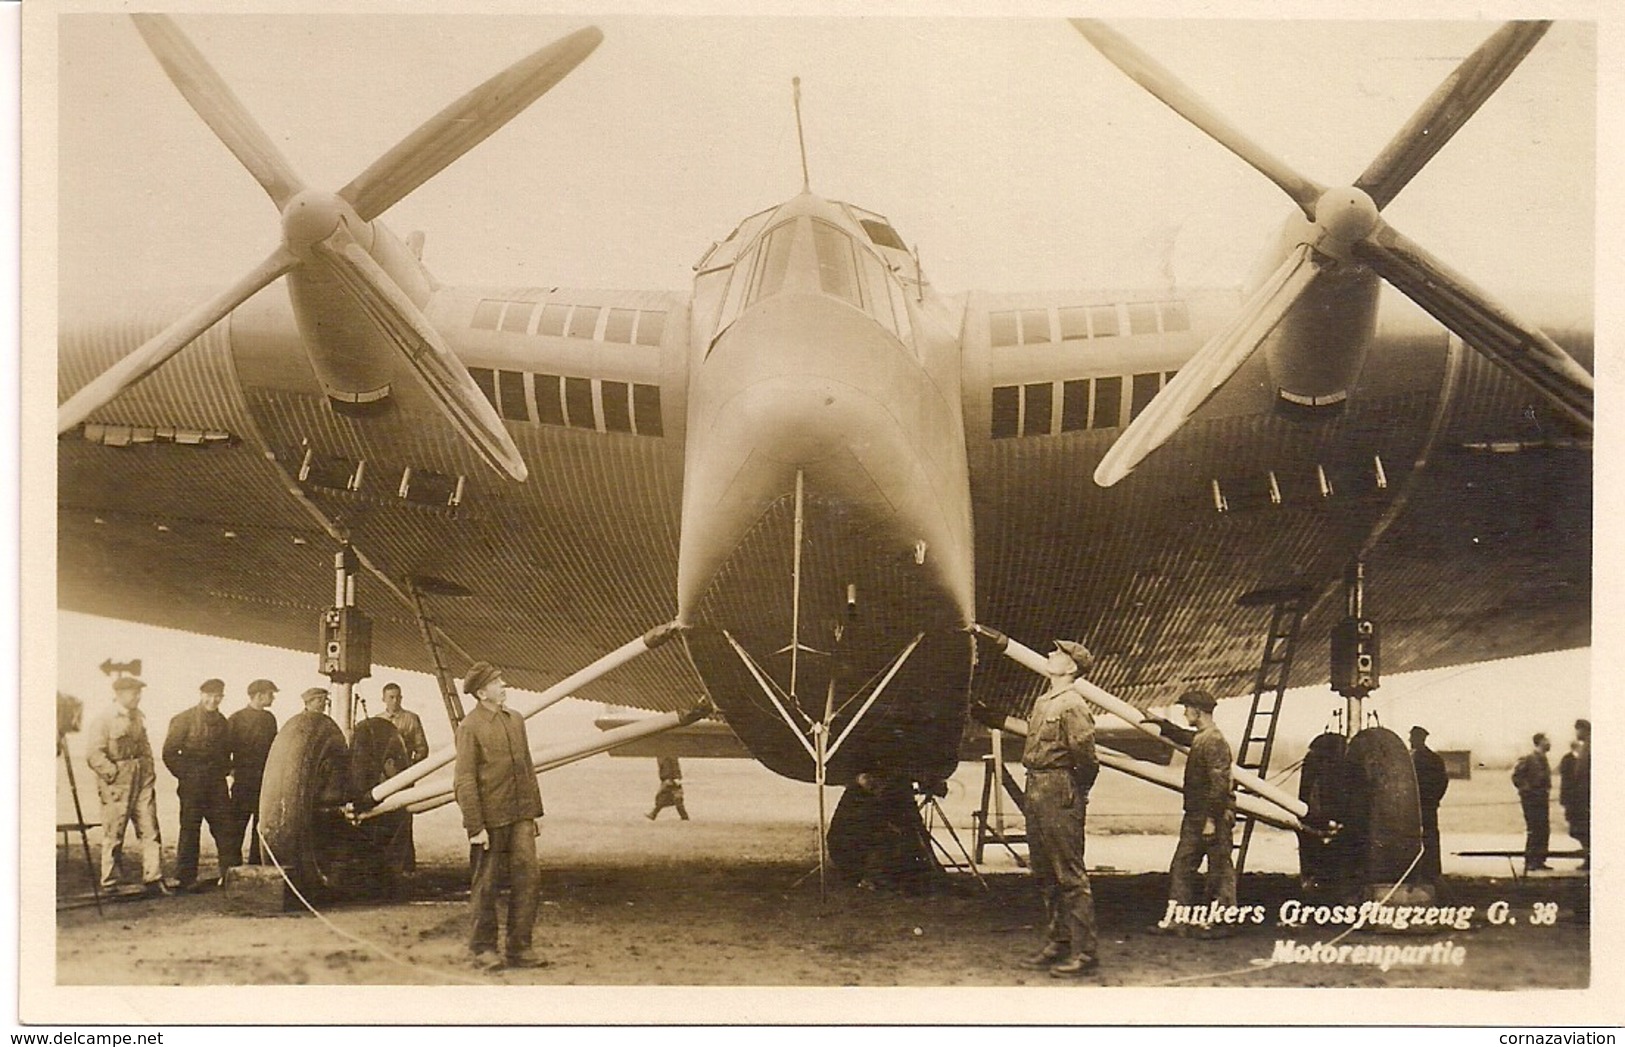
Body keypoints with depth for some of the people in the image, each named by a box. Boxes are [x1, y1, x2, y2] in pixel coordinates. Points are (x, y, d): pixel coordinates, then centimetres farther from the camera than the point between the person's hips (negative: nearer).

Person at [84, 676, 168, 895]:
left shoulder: (138, 717, 11)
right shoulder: (104, 721, -10)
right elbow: (93, 754, -14)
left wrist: (149, 769, 12)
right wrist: (113, 774, -15)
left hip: (143, 781, 6)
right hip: (117, 785, -6)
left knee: (150, 830, 1)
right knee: (113, 835, 2)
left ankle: (152, 878, 4)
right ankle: (109, 883, 11)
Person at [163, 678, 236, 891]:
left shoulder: (221, 722, 12)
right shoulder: (184, 720, -6)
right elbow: (169, 753, -8)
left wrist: (224, 771, 9)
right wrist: (185, 776, -9)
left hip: (217, 785, 5)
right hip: (192, 786, -5)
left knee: (226, 829, 4)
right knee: (190, 830, 0)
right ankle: (186, 879, 6)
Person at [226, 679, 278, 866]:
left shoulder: (269, 718, 12)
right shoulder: (237, 719, -4)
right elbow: (226, 748, -3)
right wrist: (231, 769, -8)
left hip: (265, 780, 5)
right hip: (243, 782, -5)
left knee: (262, 827, 6)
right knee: (237, 826, -4)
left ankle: (256, 866, 13)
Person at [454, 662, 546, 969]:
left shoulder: (515, 720, 11)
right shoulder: (470, 727, -9)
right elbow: (464, 781, -11)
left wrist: (533, 813, 15)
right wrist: (475, 827, -15)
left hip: (519, 816, 6)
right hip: (490, 819, -6)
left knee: (527, 876, 0)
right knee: (485, 885, 5)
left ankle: (520, 948, 7)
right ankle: (483, 949, 17)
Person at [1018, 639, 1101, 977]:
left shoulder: (1073, 705, -14)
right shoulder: (1042, 703, 15)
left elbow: (1084, 750, -19)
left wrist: (1079, 789, -6)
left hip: (1061, 794, -10)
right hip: (1036, 790, 10)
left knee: (1070, 875, -7)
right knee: (1045, 874, 15)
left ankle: (1085, 952, -4)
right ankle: (1057, 945, 24)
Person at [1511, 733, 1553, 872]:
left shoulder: (1543, 759, 14)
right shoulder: (1529, 758, -12)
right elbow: (1516, 775, -14)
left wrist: (1546, 790, 13)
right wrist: (1525, 789, -12)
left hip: (1542, 798, 9)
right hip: (1531, 799, -9)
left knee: (1544, 831, 8)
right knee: (1534, 831, -9)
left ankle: (1540, 860, 14)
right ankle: (1529, 862, -4)